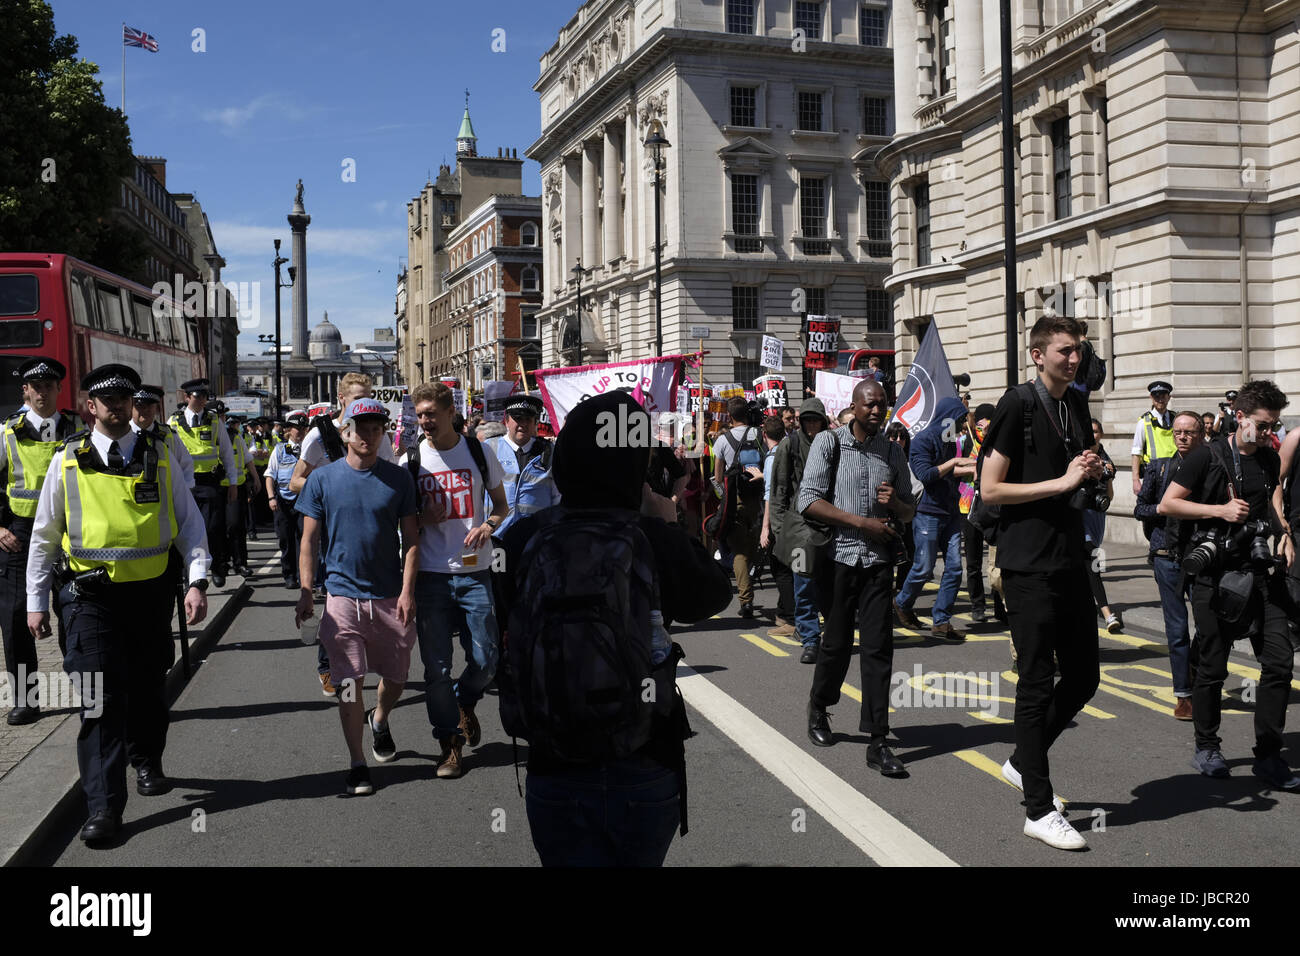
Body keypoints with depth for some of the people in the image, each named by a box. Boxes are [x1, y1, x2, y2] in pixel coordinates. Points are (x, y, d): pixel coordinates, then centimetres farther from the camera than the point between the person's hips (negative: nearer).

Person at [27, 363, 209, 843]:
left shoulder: (158, 457, 4)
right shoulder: (68, 461, 2)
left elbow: (189, 522, 5)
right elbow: (44, 536, 8)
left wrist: (197, 581, -7)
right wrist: (35, 601, 6)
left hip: (150, 589, 2)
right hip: (91, 593, -2)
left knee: (148, 686, 15)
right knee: (99, 697, -5)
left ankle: (146, 762, 41)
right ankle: (104, 805, 0)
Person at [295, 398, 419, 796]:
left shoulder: (399, 478, 2)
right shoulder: (323, 479, 0)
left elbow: (410, 538, 2)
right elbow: (309, 540, 3)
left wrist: (407, 590, -6)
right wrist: (305, 592, -3)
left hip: (391, 597, 1)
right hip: (343, 595, -1)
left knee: (396, 676, 12)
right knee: (349, 682, -2)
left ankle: (379, 719, 44)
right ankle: (357, 764, 10)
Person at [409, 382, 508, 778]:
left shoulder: (479, 453, 1)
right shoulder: (412, 460, 2)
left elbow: (501, 506, 11)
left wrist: (487, 526, -10)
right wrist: (421, 518, -11)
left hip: (474, 573, 0)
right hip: (431, 576, 0)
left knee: (485, 659, 1)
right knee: (437, 667, 2)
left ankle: (465, 702, 34)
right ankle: (450, 743, 17)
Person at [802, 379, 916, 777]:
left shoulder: (892, 451, 11)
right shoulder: (829, 442, -1)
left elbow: (910, 512, 17)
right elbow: (808, 501, -10)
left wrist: (895, 502, -7)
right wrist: (862, 522, -14)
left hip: (878, 560, 3)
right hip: (838, 556, -2)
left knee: (878, 646, -4)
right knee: (838, 642, 8)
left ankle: (877, 743, -1)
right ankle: (818, 708, 36)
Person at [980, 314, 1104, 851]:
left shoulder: (1076, 405, 13)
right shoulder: (1018, 405, -10)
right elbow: (990, 489, -14)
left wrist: (1093, 472, 3)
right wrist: (1063, 481, -15)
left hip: (1071, 559, 8)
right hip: (1029, 564, -8)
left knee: (1084, 677, 12)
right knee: (1037, 683, -2)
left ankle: (1023, 762, 31)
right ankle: (1039, 810, 6)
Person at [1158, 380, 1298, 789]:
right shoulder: (1207, 457, -4)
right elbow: (1167, 504, -5)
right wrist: (1220, 510, -13)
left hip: (1260, 570, 5)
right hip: (1215, 571, -5)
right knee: (1212, 667, 4)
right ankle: (1207, 748, 20)